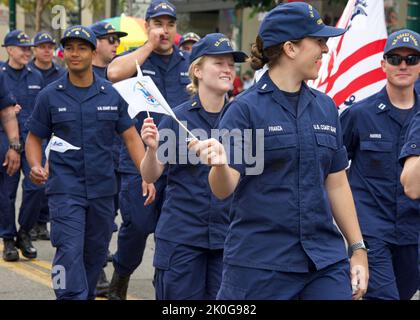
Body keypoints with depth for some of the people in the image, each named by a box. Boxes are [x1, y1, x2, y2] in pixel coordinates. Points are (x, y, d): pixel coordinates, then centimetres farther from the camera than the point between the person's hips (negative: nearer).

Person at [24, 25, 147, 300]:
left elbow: (131, 137, 5)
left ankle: (88, 295, 30)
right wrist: (36, 166, -14)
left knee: (96, 253, 12)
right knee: (69, 251, -13)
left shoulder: (112, 95, 4)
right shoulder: (50, 96, 1)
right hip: (65, 188, -3)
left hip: (103, 187, 3)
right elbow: (34, 137, 6)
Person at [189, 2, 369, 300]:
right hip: (259, 262, -5)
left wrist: (358, 248, 12)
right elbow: (224, 189, -12)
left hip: (325, 263, 5)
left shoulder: (325, 107, 10)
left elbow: (336, 184, 15)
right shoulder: (246, 108, -6)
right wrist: (219, 164, -34)